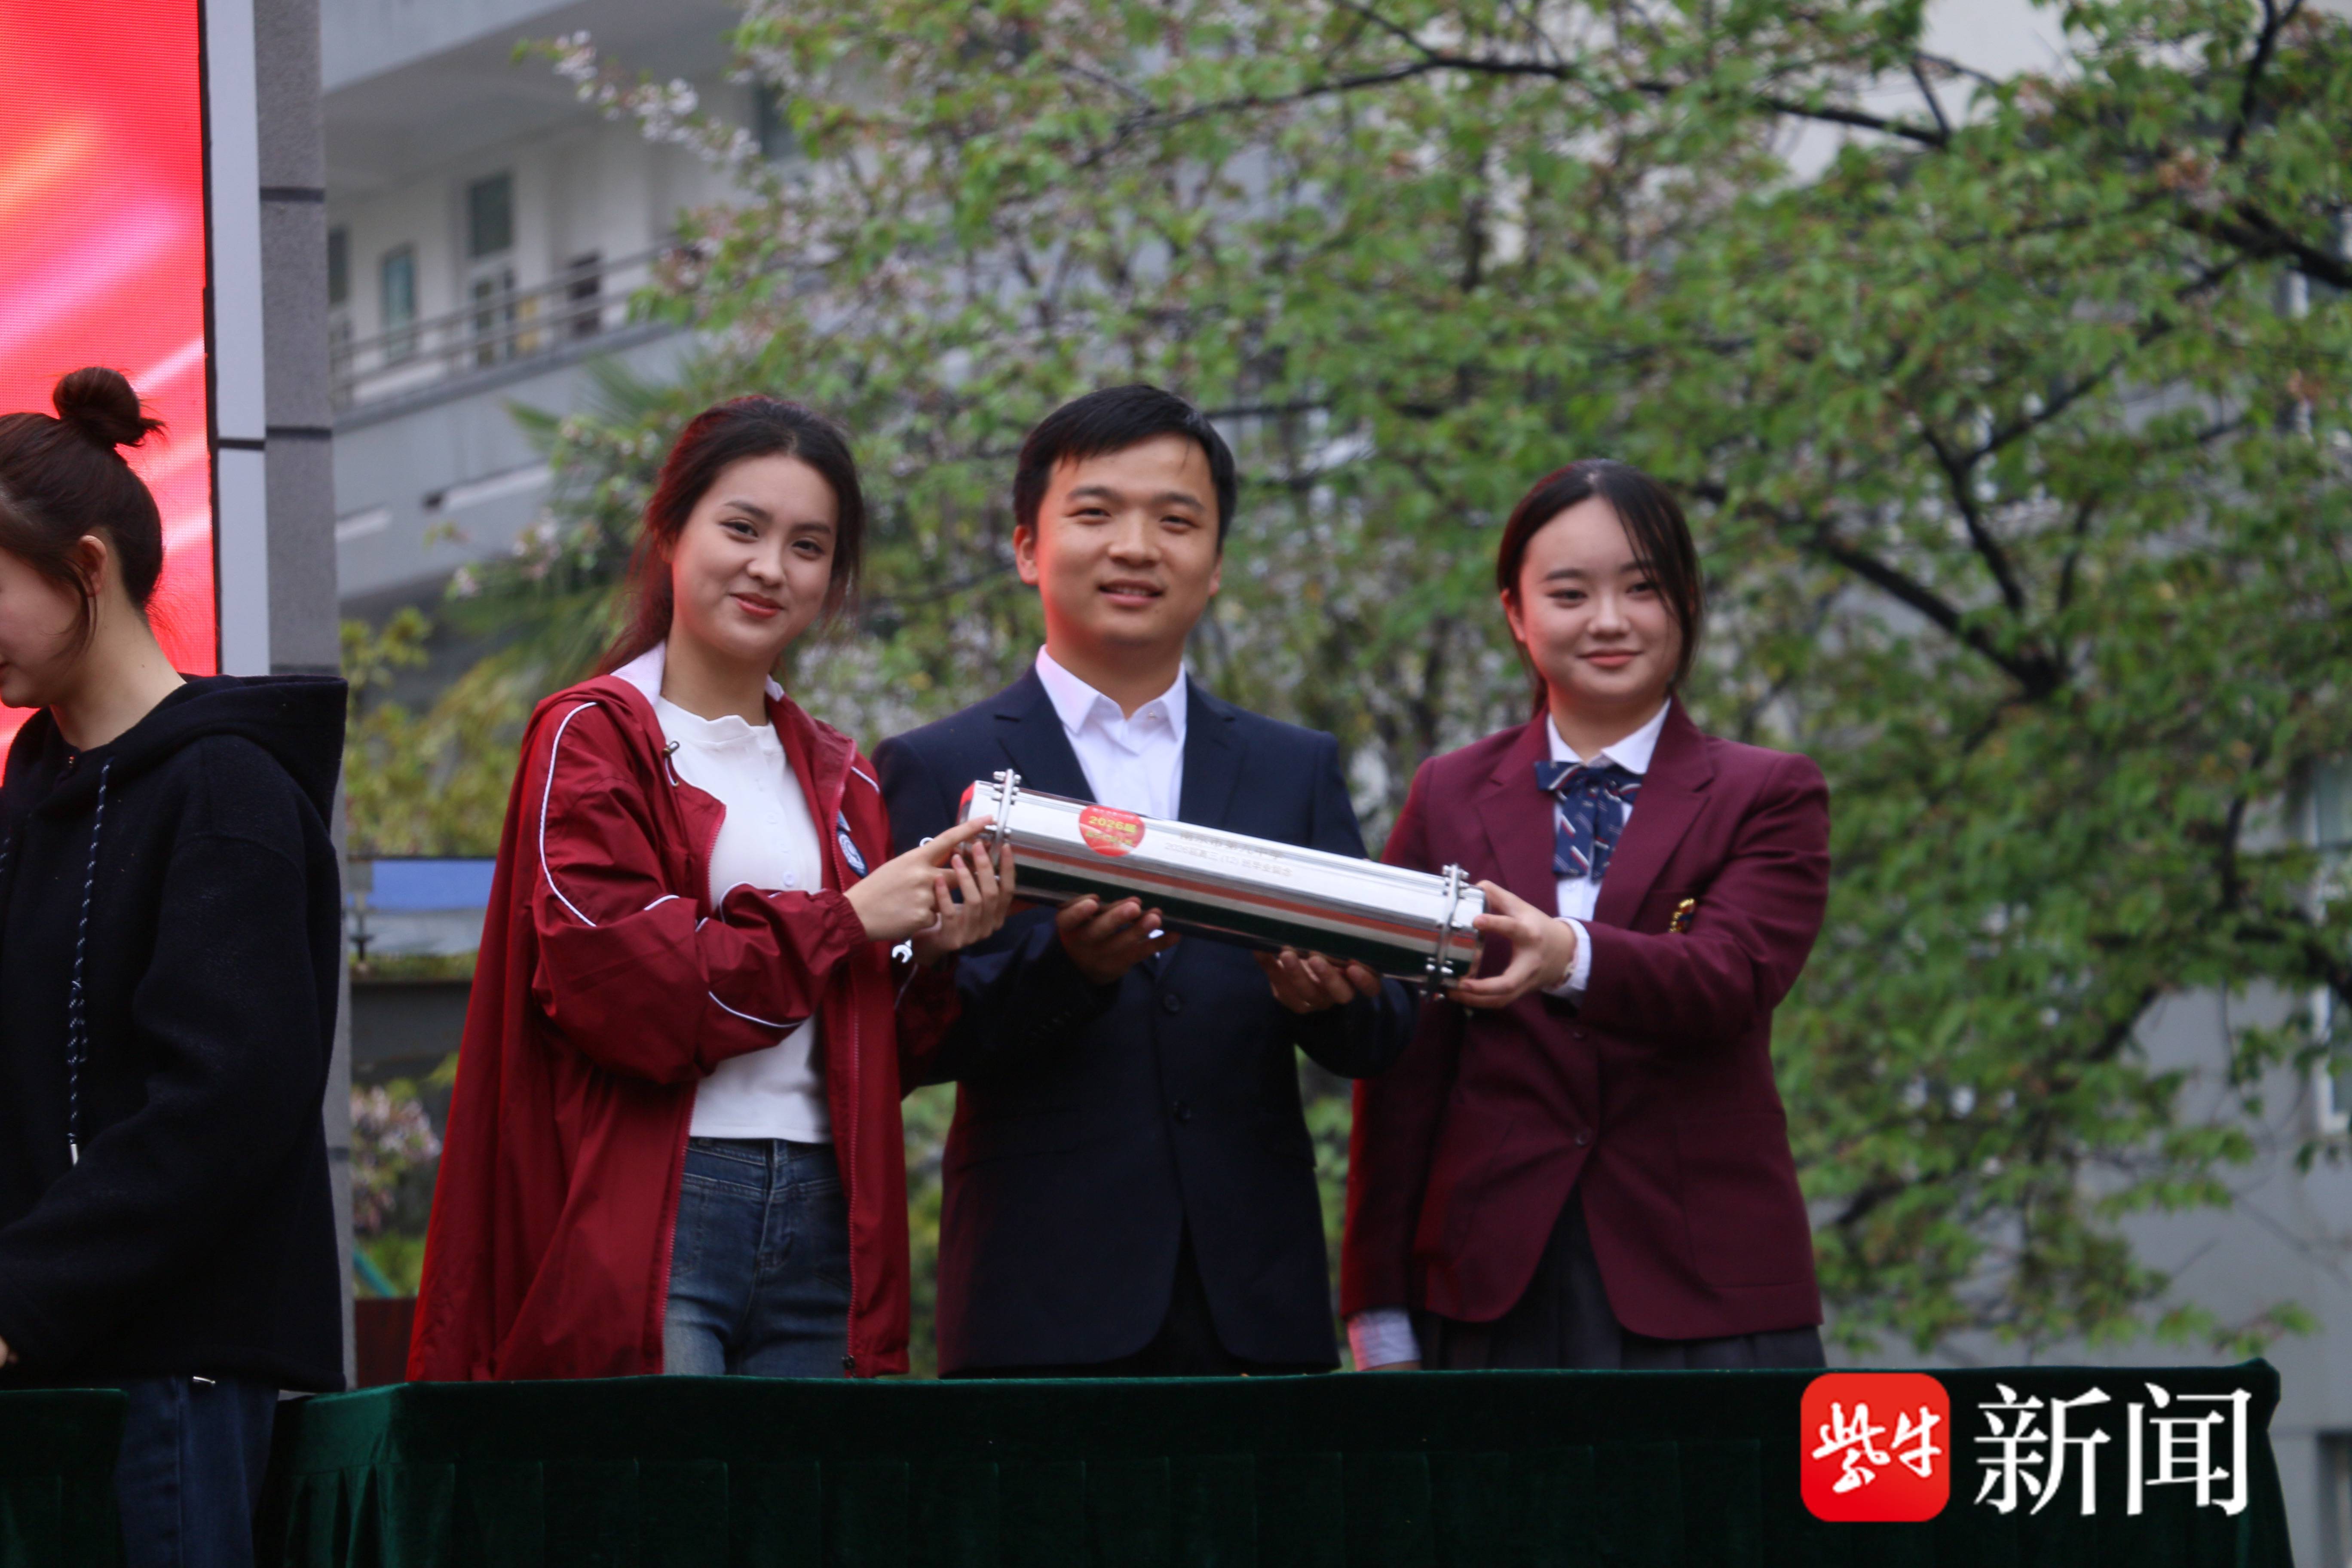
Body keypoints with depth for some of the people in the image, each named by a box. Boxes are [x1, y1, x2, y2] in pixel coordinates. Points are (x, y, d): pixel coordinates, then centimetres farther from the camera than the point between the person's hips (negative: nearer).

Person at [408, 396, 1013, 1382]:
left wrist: (930, 956, -1)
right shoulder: (592, 739, 1)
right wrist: (844, 921, -7)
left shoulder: (840, 783, 19)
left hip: (820, 1226, 6)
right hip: (648, 1226, -6)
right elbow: (607, 979, -13)